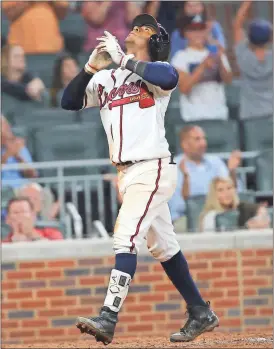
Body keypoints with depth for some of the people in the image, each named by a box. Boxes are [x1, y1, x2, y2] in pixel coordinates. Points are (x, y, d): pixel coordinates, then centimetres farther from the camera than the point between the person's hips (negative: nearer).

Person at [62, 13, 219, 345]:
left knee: (125, 239, -19)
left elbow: (168, 77, -28)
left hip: (152, 169, -8)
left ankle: (108, 319, -27)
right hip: (126, 174, 8)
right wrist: (91, 67, -6)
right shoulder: (104, 79, 15)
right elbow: (69, 102, 7)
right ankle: (200, 313, 24)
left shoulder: (156, 70, -4)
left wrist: (122, 58, -24)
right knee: (162, 246, 13)